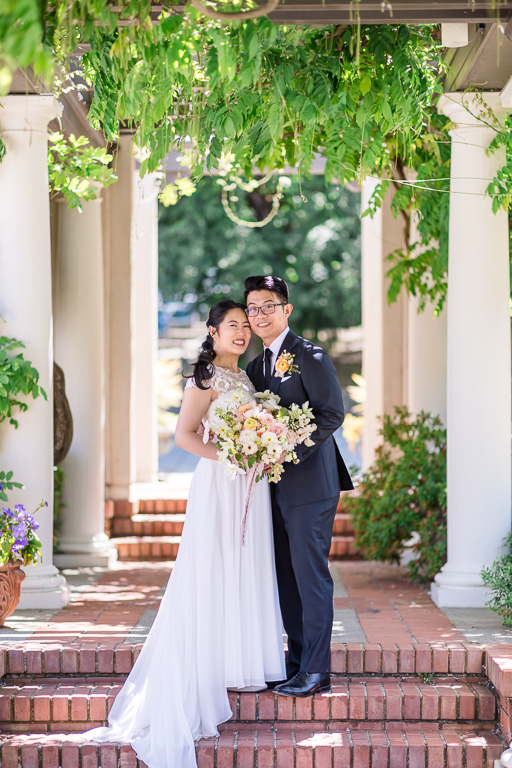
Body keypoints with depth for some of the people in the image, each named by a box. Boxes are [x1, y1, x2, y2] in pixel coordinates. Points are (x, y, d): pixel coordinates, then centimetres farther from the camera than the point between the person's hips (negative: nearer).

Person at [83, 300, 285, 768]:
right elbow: (184, 435, -15)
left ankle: (242, 660, 18)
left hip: (251, 487, 8)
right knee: (214, 574, -4)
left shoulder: (245, 377, 16)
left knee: (247, 571, 10)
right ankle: (209, 668, 2)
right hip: (218, 485, -8)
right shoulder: (206, 379, -8)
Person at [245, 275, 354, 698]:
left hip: (310, 484, -8)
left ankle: (316, 671, 3)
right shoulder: (257, 366, 16)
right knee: (286, 577, 12)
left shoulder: (310, 356, -8)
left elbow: (332, 413, -15)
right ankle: (297, 662, 21)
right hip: (277, 487, 8)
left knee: (311, 575, -4)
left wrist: (287, 453, -20)